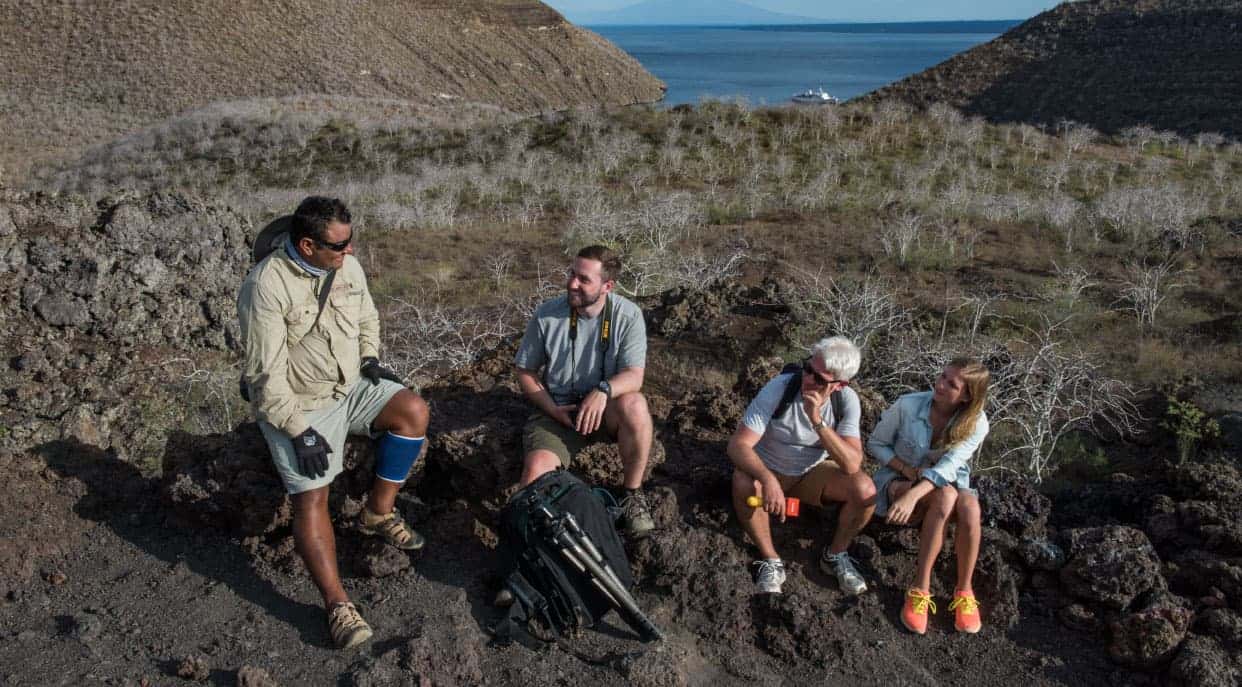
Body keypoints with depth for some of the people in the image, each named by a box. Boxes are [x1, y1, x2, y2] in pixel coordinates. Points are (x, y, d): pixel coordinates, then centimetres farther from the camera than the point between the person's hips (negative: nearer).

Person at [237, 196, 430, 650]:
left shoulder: (347, 266, -3)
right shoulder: (266, 286, -23)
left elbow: (367, 318, 17)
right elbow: (266, 373, -22)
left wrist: (370, 358, -1)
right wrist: (300, 431, -23)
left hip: (351, 386, 6)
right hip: (297, 406, -5)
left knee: (413, 411, -16)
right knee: (311, 497, -12)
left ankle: (378, 513, 0)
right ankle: (336, 604, -8)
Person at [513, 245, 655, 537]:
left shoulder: (628, 315, -10)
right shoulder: (546, 315, -8)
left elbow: (634, 376, -16)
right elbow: (525, 371, 3)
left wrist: (604, 390, -38)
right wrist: (554, 411, -12)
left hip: (604, 409, 0)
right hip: (556, 409, 0)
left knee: (634, 404, -35)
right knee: (536, 472, -29)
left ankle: (632, 494, -12)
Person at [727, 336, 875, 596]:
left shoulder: (847, 400, -19)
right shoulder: (779, 389, -27)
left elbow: (851, 465, -28)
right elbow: (738, 445, -31)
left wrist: (817, 421, -39)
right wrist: (768, 479, -48)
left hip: (813, 473, 2)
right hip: (768, 469, -2)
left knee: (865, 490, -23)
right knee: (744, 484, -35)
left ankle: (835, 555, 4)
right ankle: (770, 561, -11)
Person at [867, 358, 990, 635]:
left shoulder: (976, 424, -13)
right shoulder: (908, 405, -16)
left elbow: (947, 468, -27)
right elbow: (876, 444, -3)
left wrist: (913, 495, -42)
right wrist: (907, 470, -18)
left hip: (947, 485, 2)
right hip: (899, 481, -2)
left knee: (969, 505, -35)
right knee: (946, 497, -35)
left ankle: (964, 591, -19)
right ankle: (921, 589, -32)